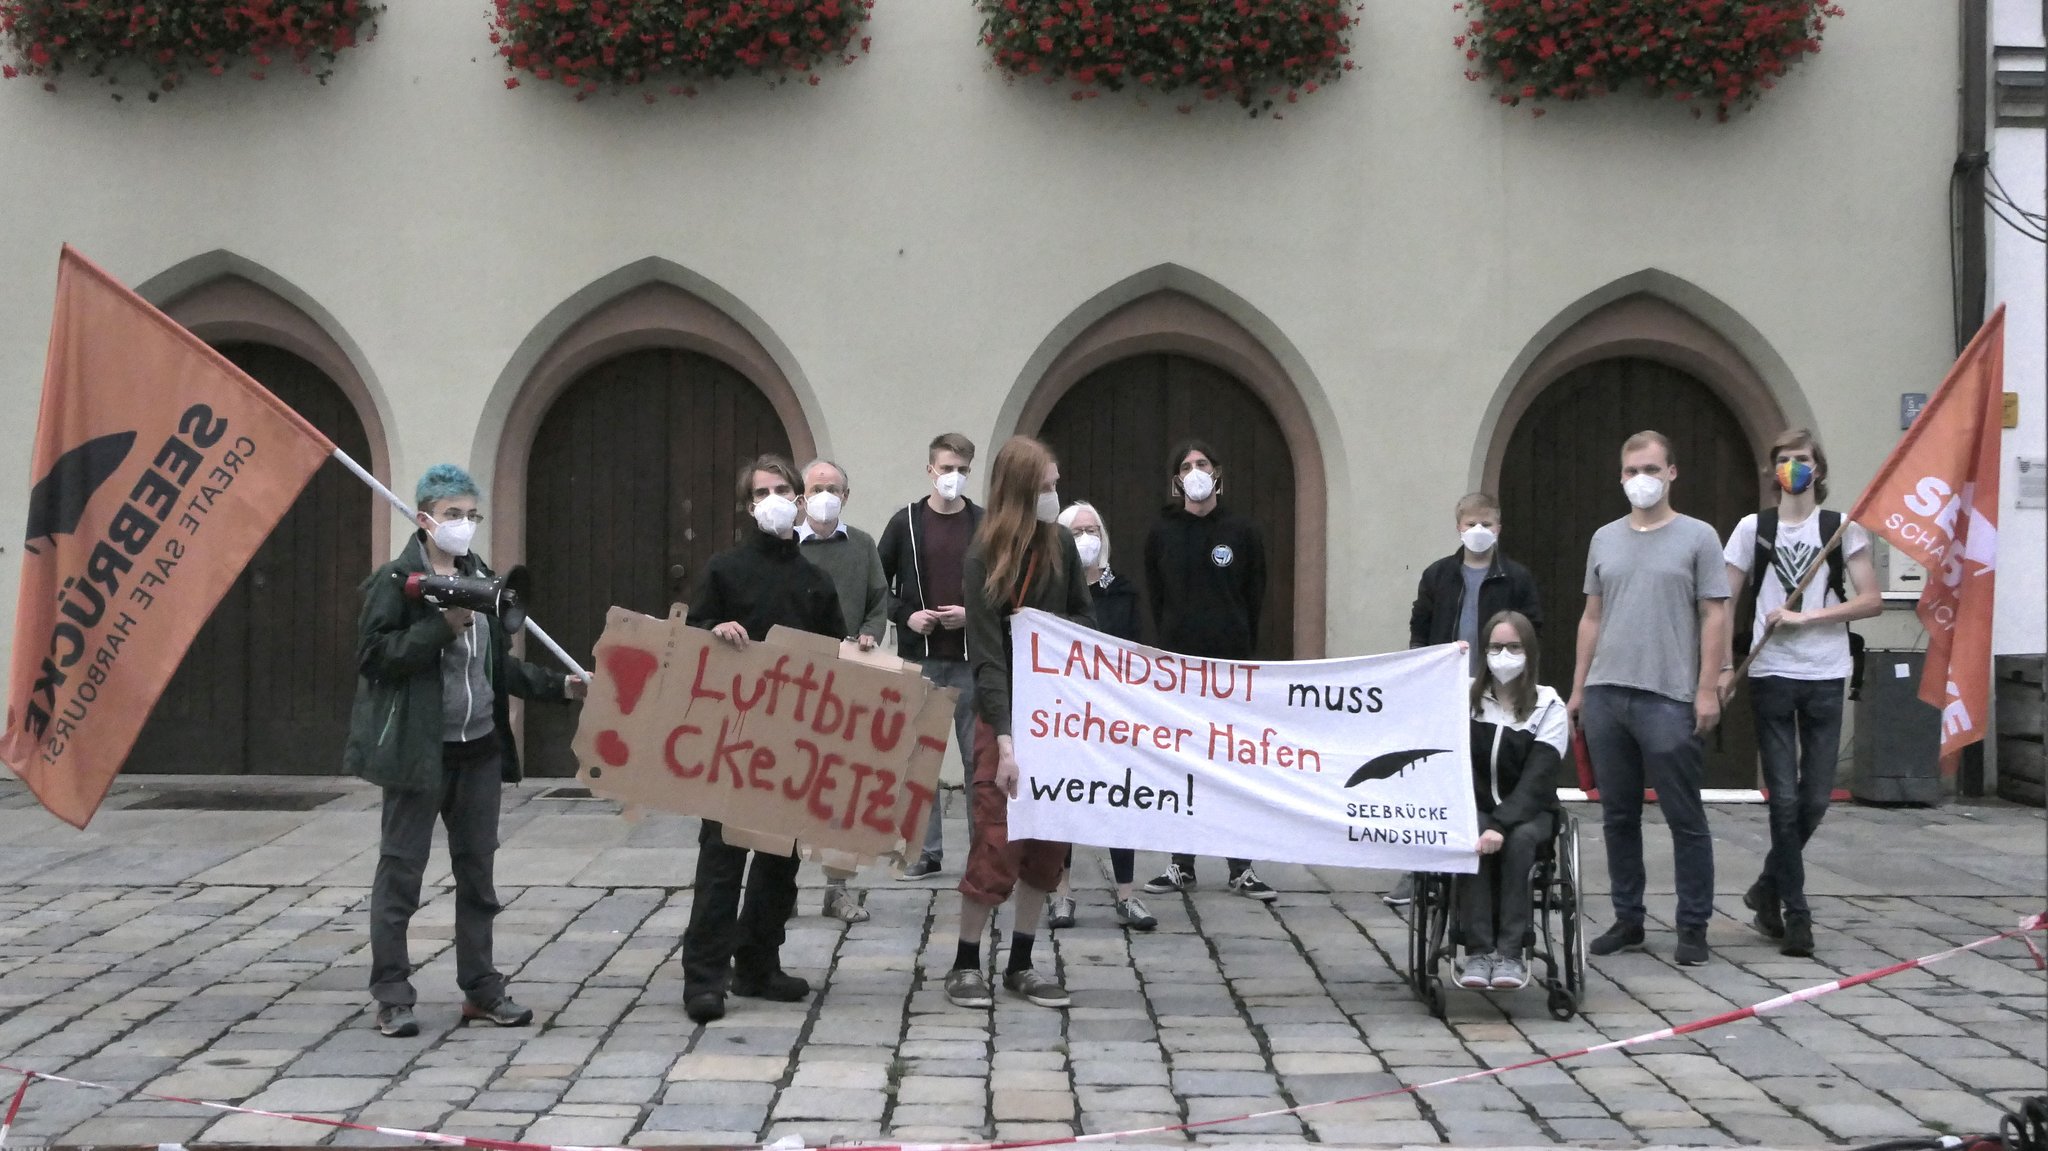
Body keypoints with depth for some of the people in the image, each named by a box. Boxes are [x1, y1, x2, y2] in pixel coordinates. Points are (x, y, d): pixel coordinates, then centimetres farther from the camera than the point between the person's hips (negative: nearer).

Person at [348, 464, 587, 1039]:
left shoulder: (480, 578, 13)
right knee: (400, 871, 0)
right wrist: (443, 626, -22)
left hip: (480, 748, 7)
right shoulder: (395, 582, -8)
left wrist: (557, 685, 14)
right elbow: (373, 656, -18)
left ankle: (481, 990, 20)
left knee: (477, 872, 11)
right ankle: (392, 996, 6)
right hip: (419, 749, -7)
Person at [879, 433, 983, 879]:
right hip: (919, 657, 1)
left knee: (978, 755, 2)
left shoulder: (985, 525, 3)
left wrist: (973, 614, -9)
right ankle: (927, 850, 12)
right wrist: (905, 615, -6)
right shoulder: (906, 522, 4)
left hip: (971, 658, -1)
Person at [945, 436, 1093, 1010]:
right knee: (996, 843, -7)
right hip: (1005, 715, -5)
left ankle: (1021, 965, 16)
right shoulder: (985, 559, -12)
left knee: (1048, 843, 6)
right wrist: (1005, 742, -25)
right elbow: (987, 656, -17)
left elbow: (1082, 615, 19)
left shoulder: (1061, 545, 3)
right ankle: (965, 965, 8)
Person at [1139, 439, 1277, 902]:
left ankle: (1241, 867, 4)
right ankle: (1181, 865, 9)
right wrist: (1169, 647, 3)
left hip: (1230, 664, -1)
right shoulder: (1162, 534, 7)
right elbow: (1156, 599, 9)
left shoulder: (1242, 533, 4)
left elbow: (1255, 599, 7)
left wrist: (1241, 650, 2)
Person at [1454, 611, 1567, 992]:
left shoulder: (1548, 707, -1)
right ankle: (1477, 951, -37)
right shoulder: (1465, 698, 8)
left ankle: (1511, 952, -35)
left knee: (1518, 840, -34)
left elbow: (1537, 779, -12)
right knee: (1469, 837, -33)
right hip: (1473, 808, 1)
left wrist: (1501, 824, -29)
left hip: (1529, 811, -1)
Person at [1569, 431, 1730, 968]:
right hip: (1606, 696, 5)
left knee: (1685, 818, -1)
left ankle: (1693, 927, 6)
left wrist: (1707, 689, -10)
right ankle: (1627, 918, 20)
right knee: (1618, 816, 10)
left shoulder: (1697, 537, 0)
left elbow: (1715, 616, -3)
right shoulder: (1605, 539, 14)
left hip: (1668, 700, -5)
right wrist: (1577, 688, 13)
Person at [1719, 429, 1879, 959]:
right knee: (1785, 799, -3)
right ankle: (1795, 913, 5)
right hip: (1771, 676, -1)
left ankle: (1768, 887, 26)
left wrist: (1803, 616, -11)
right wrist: (1725, 667, -5)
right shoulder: (1754, 528, 5)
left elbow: (1871, 601, -3)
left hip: (1825, 677, 1)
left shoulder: (1843, 528, 4)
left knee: (1815, 800, 4)